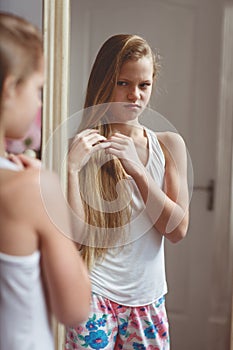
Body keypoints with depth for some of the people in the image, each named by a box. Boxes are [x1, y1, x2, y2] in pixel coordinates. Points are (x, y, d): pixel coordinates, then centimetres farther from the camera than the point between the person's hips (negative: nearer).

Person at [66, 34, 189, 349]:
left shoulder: (169, 145, 2)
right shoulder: (80, 148, -6)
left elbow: (177, 229, -5)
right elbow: (74, 235, -11)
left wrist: (137, 170, -14)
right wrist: (71, 167, -21)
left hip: (147, 297, 3)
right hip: (94, 295, -3)